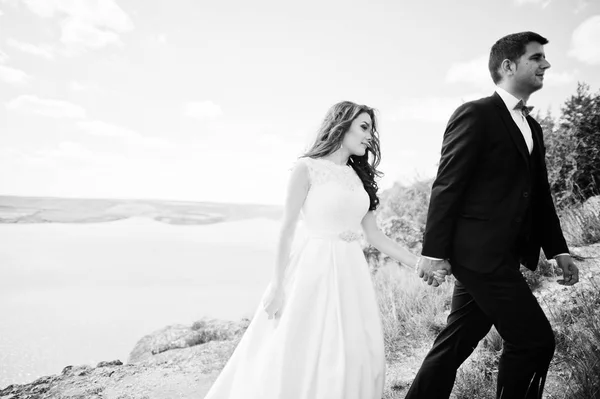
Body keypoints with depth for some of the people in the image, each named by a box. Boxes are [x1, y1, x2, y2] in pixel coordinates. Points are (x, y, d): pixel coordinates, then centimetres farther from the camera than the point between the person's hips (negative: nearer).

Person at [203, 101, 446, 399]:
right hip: (315, 271, -6)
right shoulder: (307, 168, -5)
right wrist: (278, 285, -9)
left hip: (351, 274, 6)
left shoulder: (359, 176, 12)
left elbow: (373, 234, 12)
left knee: (357, 360, 9)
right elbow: (287, 230, -7)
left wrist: (419, 264, 6)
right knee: (303, 358, 0)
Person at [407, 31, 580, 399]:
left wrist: (558, 249, 13)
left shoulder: (533, 128, 20)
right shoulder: (475, 114, -7)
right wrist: (433, 251, -16)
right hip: (479, 252, -8)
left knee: (455, 345, 12)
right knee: (535, 341, -3)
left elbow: (540, 195, 20)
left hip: (502, 257, 8)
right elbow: (447, 186, -13)